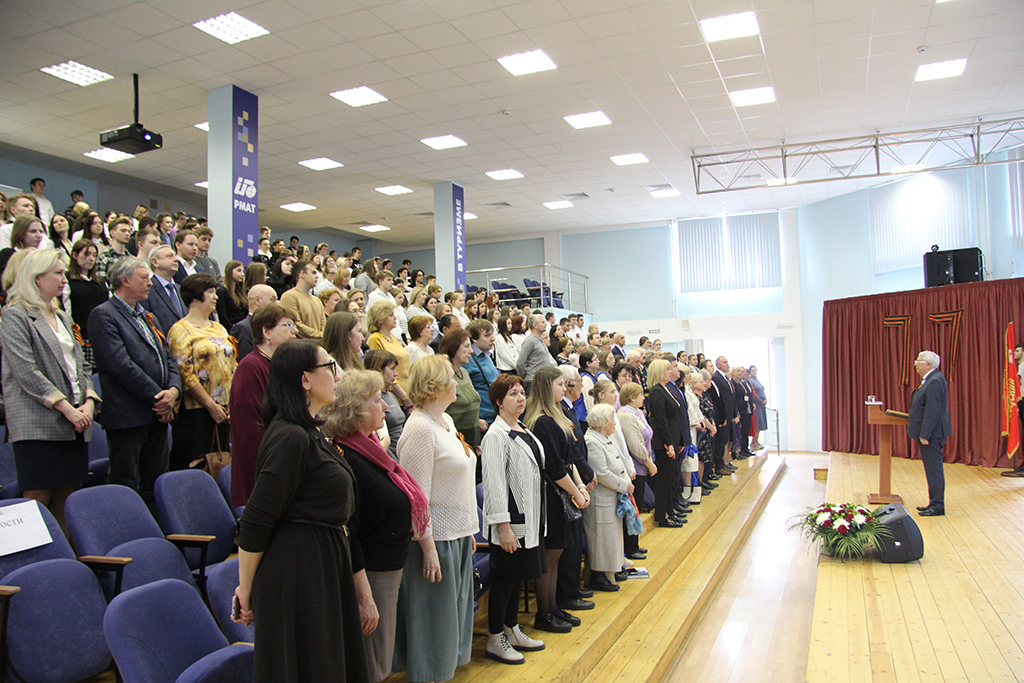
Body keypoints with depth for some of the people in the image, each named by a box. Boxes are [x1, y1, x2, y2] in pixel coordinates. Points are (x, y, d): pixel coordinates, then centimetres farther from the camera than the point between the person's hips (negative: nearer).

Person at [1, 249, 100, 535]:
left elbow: (81, 365, 18)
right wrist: (66, 407, -16)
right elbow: (26, 371, -12)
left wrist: (88, 401, 1)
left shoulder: (62, 317, 20)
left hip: (75, 425, 7)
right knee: (37, 500, -6)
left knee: (67, 501, 6)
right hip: (38, 425, -7)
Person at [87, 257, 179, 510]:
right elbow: (121, 366, -16)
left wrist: (173, 390, -2)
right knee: (125, 487, -1)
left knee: (156, 487, 12)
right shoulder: (103, 315, -7)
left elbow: (167, 358, 17)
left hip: (157, 413, 8)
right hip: (127, 416, -8)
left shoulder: (147, 317, 20)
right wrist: (159, 397, -13)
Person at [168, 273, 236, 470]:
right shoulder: (181, 330, -5)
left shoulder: (219, 328, 16)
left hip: (224, 411, 7)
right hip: (195, 411, -7)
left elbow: (232, 365, 16)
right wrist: (211, 405, -14)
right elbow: (185, 373, -13)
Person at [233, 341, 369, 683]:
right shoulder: (291, 437, -20)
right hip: (297, 572, -10)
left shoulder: (311, 432, 11)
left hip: (324, 565, 10)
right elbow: (256, 522, -20)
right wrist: (245, 590, -10)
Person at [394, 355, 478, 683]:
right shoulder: (420, 428, -18)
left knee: (454, 615, 18)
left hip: (458, 535, 9)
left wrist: (468, 530, 15)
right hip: (436, 537, -9)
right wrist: (428, 548, -20)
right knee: (434, 619, 4)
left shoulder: (446, 421, 10)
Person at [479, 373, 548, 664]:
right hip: (510, 522, -8)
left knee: (518, 576, 18)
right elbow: (494, 484, -20)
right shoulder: (496, 435, -16)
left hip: (529, 519, 8)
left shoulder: (524, 431, 11)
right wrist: (503, 527, -22)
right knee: (504, 577, 3)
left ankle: (513, 631, 32)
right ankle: (495, 640, 17)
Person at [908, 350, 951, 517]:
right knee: (932, 469, 15)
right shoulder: (930, 379, 14)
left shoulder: (935, 381, -19)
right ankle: (934, 503, 22)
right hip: (928, 433, 11)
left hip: (932, 434, -11)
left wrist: (924, 434, -22)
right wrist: (923, 433, 20)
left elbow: (933, 410, -23)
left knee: (934, 469, -3)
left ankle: (937, 506, 3)